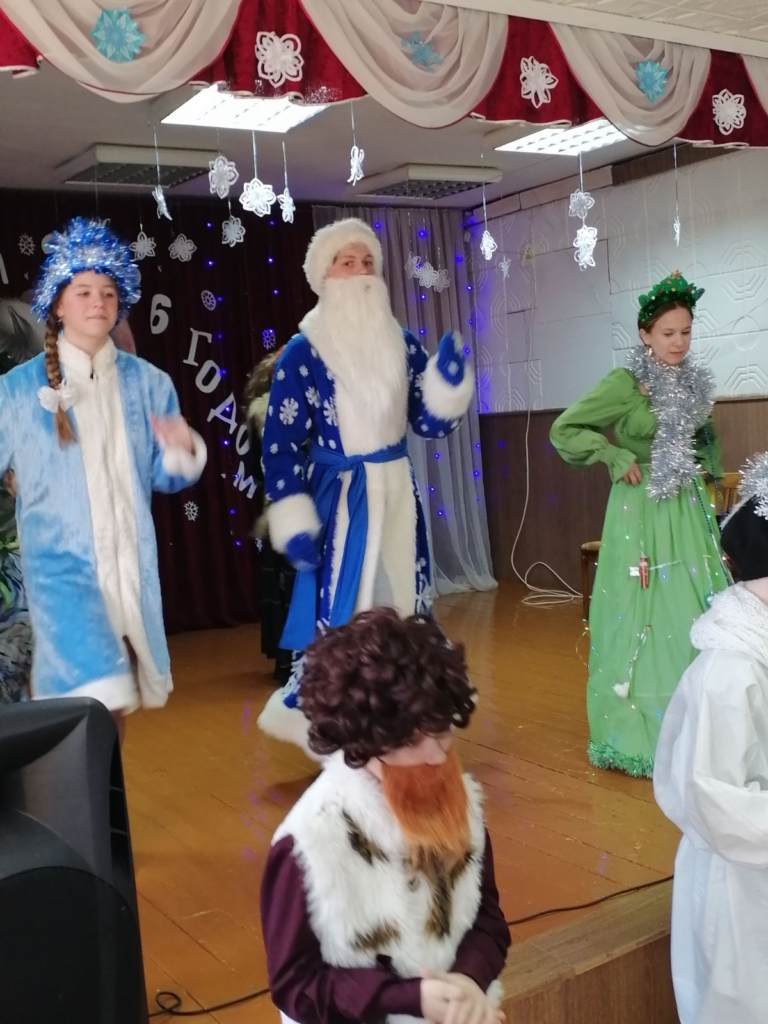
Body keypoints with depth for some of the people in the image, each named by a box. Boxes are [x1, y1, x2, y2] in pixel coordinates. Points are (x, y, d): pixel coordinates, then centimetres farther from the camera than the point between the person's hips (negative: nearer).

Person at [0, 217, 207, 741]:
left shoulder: (149, 382, 5)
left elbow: (165, 477, 7)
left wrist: (182, 452, -12)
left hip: (132, 567, 3)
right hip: (62, 565, -3)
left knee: (117, 701, 13)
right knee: (97, 705, -17)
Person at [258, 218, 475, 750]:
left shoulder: (403, 344, 6)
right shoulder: (303, 352, -8)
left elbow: (432, 424, 8)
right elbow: (281, 444, -10)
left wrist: (450, 382, -11)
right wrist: (294, 524, -16)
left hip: (398, 496, 5)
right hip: (338, 499, -5)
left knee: (401, 612, 11)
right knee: (340, 616, -5)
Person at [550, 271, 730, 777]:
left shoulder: (694, 383, 9)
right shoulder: (625, 383, -10)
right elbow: (564, 429, -12)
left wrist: (704, 469, 10)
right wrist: (618, 459, -14)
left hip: (690, 511, 7)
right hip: (643, 513, -6)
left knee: (700, 615, 8)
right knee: (647, 615, -2)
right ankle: (641, 731, 9)